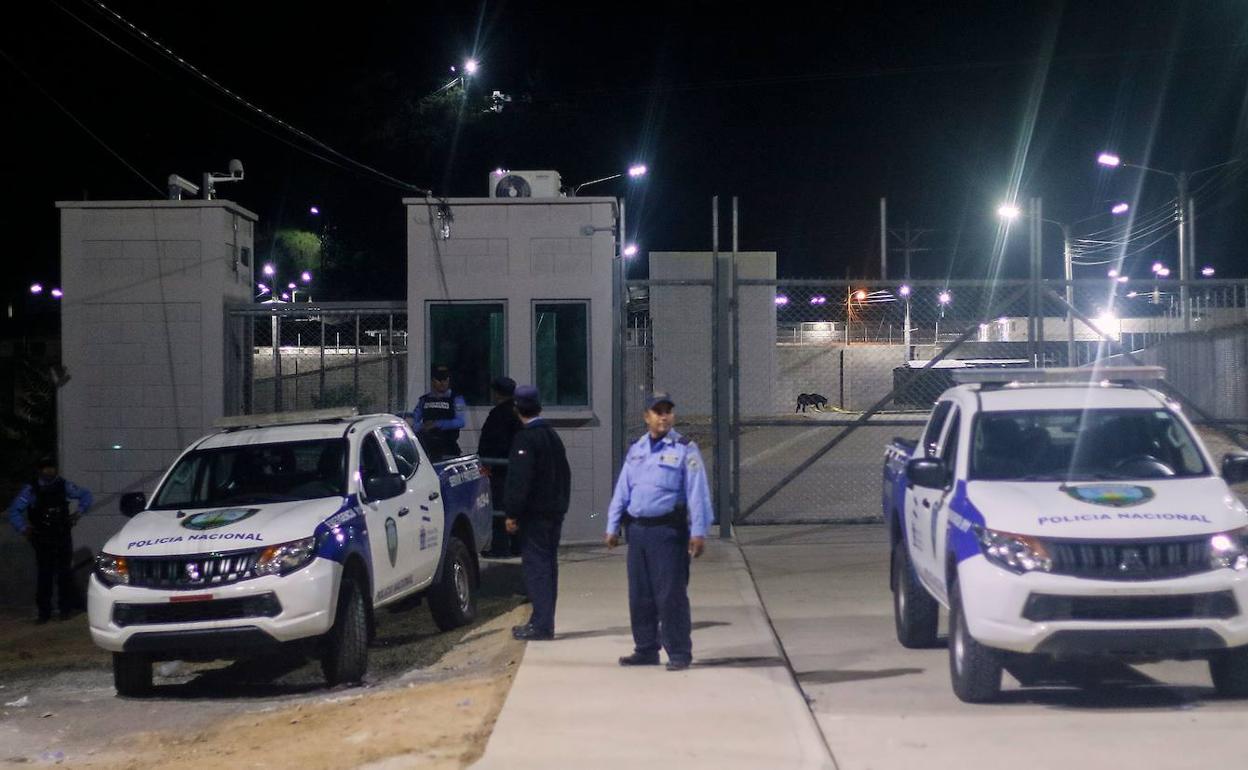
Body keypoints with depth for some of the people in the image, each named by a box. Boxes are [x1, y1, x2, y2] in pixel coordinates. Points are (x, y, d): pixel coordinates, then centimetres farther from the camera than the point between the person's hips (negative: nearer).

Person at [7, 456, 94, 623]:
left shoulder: (63, 486, 0)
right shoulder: (31, 490, -7)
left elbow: (85, 494, 14)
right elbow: (14, 510, -6)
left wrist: (80, 512, 3)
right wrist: (23, 528, -14)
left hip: (63, 537, 2)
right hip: (42, 539, -2)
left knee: (65, 573, 6)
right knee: (44, 575, 0)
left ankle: (66, 607, 17)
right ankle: (44, 611, 6)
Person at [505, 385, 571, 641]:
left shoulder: (525, 439, -14)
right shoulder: (553, 436, 14)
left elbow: (519, 480, -19)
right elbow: (564, 474, 20)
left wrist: (512, 514, -16)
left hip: (534, 514, -9)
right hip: (554, 511, 9)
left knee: (535, 565, -8)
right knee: (548, 565, 13)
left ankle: (542, 624, -12)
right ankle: (542, 620, 20)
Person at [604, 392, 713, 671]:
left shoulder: (684, 450, -4)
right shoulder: (636, 450, 13)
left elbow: (697, 492, -9)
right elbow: (622, 491, 16)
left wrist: (698, 531, -14)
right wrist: (613, 526, 12)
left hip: (669, 530, -6)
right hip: (637, 530, 6)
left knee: (671, 594, -6)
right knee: (639, 594, 10)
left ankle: (679, 653, 1)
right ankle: (646, 650, 21)